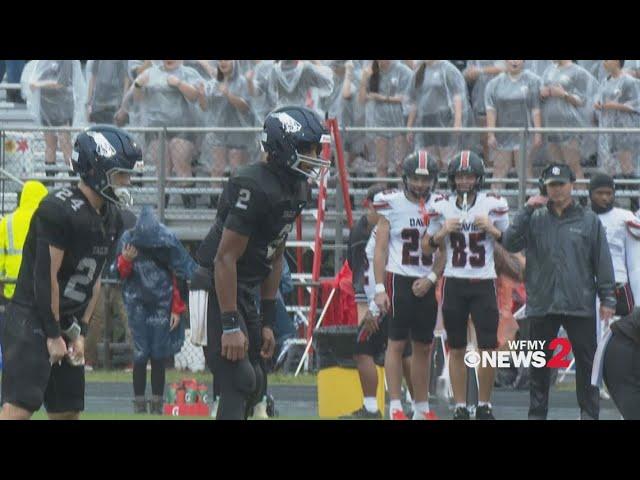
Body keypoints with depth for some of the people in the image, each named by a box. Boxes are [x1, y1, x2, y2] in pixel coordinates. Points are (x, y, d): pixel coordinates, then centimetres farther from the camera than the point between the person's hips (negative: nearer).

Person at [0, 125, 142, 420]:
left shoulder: (111, 219, 11)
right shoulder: (59, 209, -18)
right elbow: (46, 277, -18)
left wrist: (80, 332, 10)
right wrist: (53, 335, -14)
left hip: (66, 321, 9)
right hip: (31, 319, -9)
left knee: (68, 412, 11)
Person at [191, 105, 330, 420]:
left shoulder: (294, 191, 8)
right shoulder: (255, 187, -22)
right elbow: (226, 257, -23)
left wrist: (267, 322, 15)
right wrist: (230, 325, -25)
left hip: (244, 292, 10)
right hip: (215, 289, -10)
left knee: (254, 384, 13)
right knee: (238, 382, -15)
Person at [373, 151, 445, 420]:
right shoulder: (392, 204, -3)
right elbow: (380, 250, -3)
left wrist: (431, 279, -7)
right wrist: (380, 289, -10)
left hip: (426, 284, 4)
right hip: (399, 279, -4)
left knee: (423, 347, 9)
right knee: (397, 343, -7)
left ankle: (421, 408, 17)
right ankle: (395, 407, -7)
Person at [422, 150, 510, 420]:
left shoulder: (493, 205, 1)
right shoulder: (442, 208, 5)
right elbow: (427, 248, 12)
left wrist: (491, 229, -11)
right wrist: (443, 231, -6)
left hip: (484, 283, -1)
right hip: (454, 283, 1)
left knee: (488, 347, -5)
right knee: (457, 349, 3)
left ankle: (484, 404, 7)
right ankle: (460, 406, 9)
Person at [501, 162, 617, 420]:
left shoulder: (589, 220, 4)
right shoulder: (535, 219, 6)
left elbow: (602, 262, 5)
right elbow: (510, 243, -7)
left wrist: (607, 298, 1)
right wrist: (526, 211, -11)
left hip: (580, 305, -1)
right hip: (542, 304, 1)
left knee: (586, 361, 1)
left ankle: (589, 413, 9)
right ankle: (537, 413, 15)